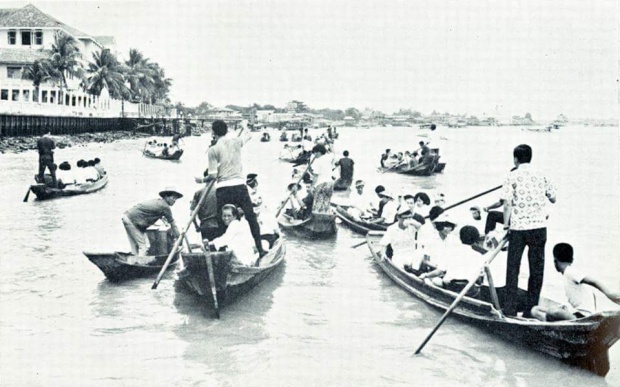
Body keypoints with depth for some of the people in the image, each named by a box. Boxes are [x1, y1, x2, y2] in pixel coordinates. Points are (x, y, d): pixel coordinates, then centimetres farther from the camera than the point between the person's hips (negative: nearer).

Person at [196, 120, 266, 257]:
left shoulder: (213, 150, -3)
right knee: (252, 218, 10)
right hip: (240, 185, 2)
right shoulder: (236, 142, 7)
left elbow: (213, 175, -7)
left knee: (222, 222, 7)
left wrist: (202, 180, 13)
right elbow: (248, 136, 32)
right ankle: (260, 249, 12)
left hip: (223, 189, -2)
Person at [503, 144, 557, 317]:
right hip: (539, 227, 2)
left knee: (513, 267, 7)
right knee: (536, 269, 9)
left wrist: (506, 225, 0)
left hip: (518, 228, -2)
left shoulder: (512, 176, -3)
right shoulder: (541, 175, 6)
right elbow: (553, 198, 10)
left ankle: (510, 308, 6)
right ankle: (531, 309, 9)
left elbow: (507, 204, -9)